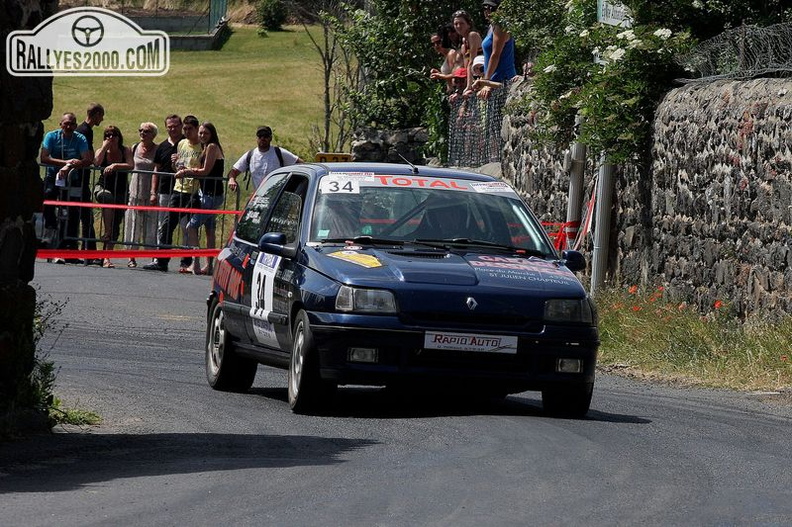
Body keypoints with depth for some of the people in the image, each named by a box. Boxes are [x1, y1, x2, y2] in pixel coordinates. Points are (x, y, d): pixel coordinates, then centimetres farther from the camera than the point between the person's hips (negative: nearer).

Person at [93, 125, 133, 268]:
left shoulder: (125, 150, 0)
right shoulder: (102, 151, 0)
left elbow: (130, 166, -17)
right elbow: (96, 163, -21)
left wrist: (115, 165, -29)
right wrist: (105, 147, -17)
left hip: (120, 191, 2)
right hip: (103, 188, -2)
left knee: (115, 225, -2)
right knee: (108, 198, -39)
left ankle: (106, 256, 3)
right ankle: (106, 234, -36)